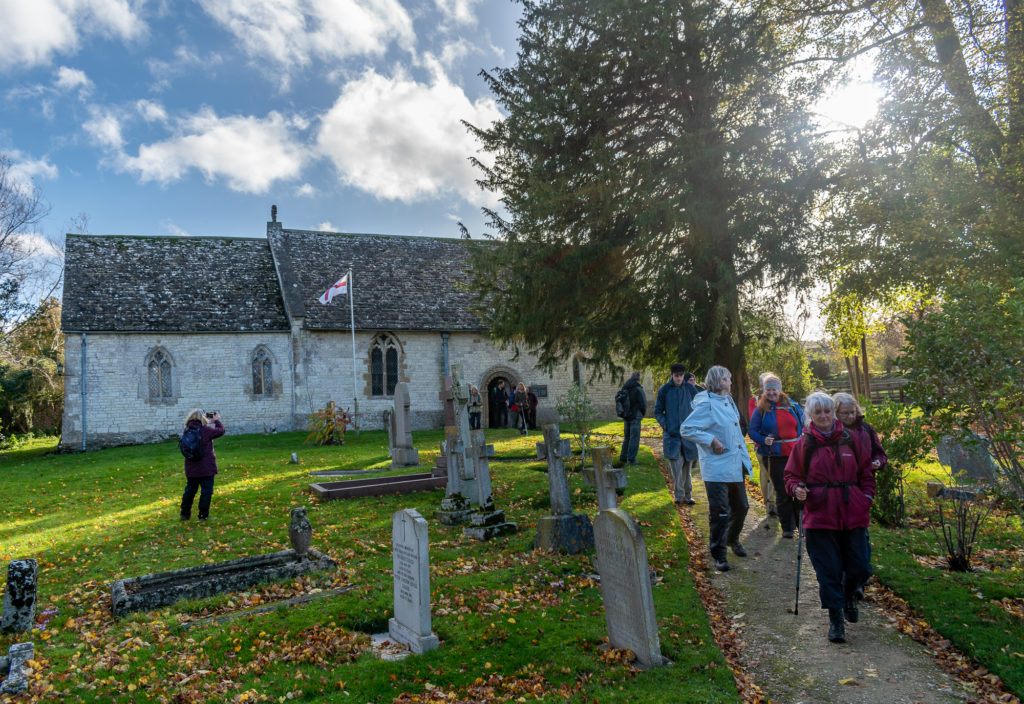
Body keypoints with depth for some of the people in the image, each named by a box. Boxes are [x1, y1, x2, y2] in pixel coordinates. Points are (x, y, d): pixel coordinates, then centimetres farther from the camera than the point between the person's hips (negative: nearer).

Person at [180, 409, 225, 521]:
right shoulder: (206, 430, -15)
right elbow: (220, 431, -3)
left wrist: (207, 421, 17)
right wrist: (217, 420, 13)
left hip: (191, 468, 6)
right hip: (206, 468, -6)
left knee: (190, 490, 18)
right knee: (206, 491, 4)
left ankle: (185, 514, 25)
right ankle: (203, 515, 6)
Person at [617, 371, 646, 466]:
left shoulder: (624, 389, 6)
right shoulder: (638, 389, -14)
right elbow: (643, 404, -14)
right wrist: (643, 413, 5)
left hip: (626, 417, 7)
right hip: (635, 417, -7)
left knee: (627, 438, 17)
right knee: (634, 438, 0)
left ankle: (623, 458, 20)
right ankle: (631, 460, 0)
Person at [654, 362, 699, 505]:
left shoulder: (691, 388, 5)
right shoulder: (664, 390, 1)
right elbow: (658, 412, 7)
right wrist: (665, 424, -7)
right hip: (671, 434, -2)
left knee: (687, 466, 8)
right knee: (676, 464, -10)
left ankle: (687, 495, 18)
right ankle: (679, 495, 0)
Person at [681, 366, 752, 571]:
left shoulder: (728, 401, 11)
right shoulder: (706, 404, -16)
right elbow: (686, 429, -19)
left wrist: (744, 457, 18)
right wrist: (711, 440, -22)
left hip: (735, 465, 8)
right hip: (717, 468, -8)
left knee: (741, 506, 18)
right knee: (720, 512, -4)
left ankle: (732, 539, 42)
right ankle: (719, 555, 7)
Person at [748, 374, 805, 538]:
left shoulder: (792, 406, 8)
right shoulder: (760, 410, 1)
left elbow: (803, 424, 17)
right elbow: (752, 431, 2)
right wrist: (763, 440, -15)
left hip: (795, 453, 2)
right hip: (775, 456, -2)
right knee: (782, 492, 3)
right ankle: (787, 527, 15)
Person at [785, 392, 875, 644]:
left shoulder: (849, 439, 7)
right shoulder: (804, 443, 2)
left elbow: (865, 471, 15)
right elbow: (792, 475, 6)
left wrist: (868, 496, 3)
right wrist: (797, 489, -14)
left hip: (853, 514, 2)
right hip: (819, 516, -2)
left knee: (860, 568, 4)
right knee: (829, 571, 0)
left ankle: (849, 595, 37)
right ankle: (835, 619, 14)